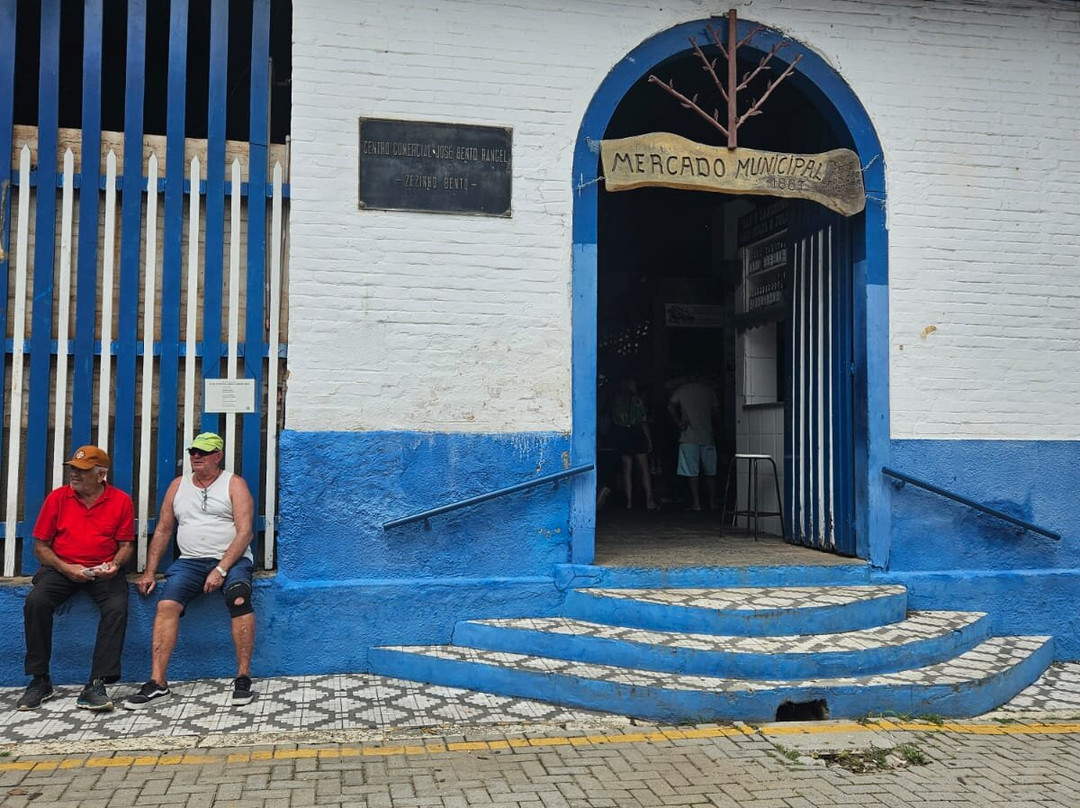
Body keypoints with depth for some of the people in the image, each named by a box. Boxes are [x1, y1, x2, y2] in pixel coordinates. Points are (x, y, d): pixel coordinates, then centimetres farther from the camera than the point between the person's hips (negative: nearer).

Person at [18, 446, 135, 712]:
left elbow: (126, 544, 6)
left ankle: (96, 685, -27)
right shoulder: (57, 498, 4)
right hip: (61, 568, 1)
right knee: (36, 602, -27)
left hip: (103, 571, -1)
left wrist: (115, 564, -16)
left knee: (117, 607, -30)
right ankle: (40, 681, -13)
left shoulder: (121, 501, 2)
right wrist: (65, 568, -11)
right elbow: (40, 546, 5)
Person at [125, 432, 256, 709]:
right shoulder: (179, 485, 16)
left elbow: (245, 532, -7)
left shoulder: (234, 484, 2)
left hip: (231, 560, -4)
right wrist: (149, 572, 7)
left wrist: (221, 570, -17)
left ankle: (243, 677, -25)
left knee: (239, 598, -32)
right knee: (166, 604, -22)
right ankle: (157, 683, -19)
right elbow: (162, 531, 17)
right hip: (190, 561, 4)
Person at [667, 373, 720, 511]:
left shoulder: (681, 390, 1)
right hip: (707, 437, 2)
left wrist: (678, 422, -4)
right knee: (710, 472, 11)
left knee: (692, 472, 1)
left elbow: (671, 406, -9)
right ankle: (713, 502, 12)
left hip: (689, 437, -2)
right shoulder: (709, 390, 6)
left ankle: (696, 503, -1)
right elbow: (716, 410, 4)